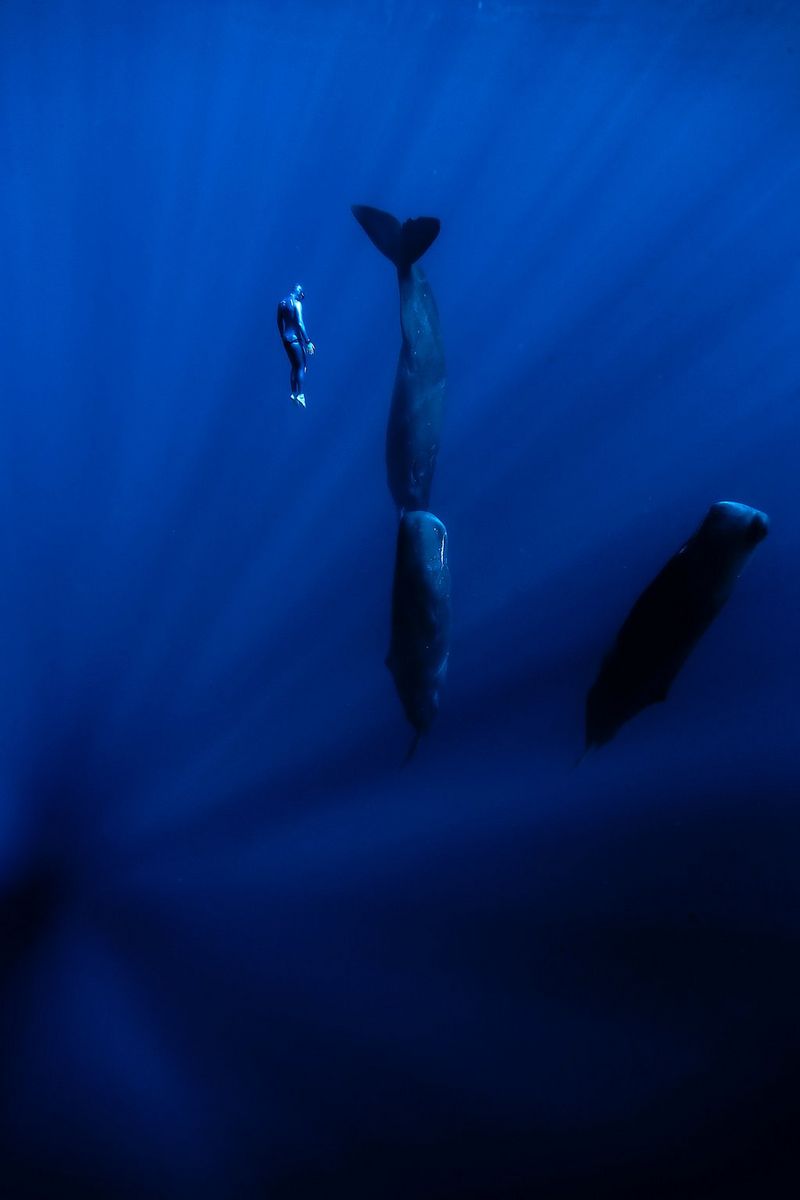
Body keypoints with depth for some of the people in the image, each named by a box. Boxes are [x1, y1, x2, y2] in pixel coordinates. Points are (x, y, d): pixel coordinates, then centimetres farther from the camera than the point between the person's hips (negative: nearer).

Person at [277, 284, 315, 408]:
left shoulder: (281, 303, 10)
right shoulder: (297, 303, -11)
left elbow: (279, 323, 15)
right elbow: (300, 324, -18)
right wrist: (308, 341, -17)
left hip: (286, 339, 7)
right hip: (296, 338, -7)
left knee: (295, 366, 15)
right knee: (301, 367, -2)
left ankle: (294, 393, 12)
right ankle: (300, 394, -10)